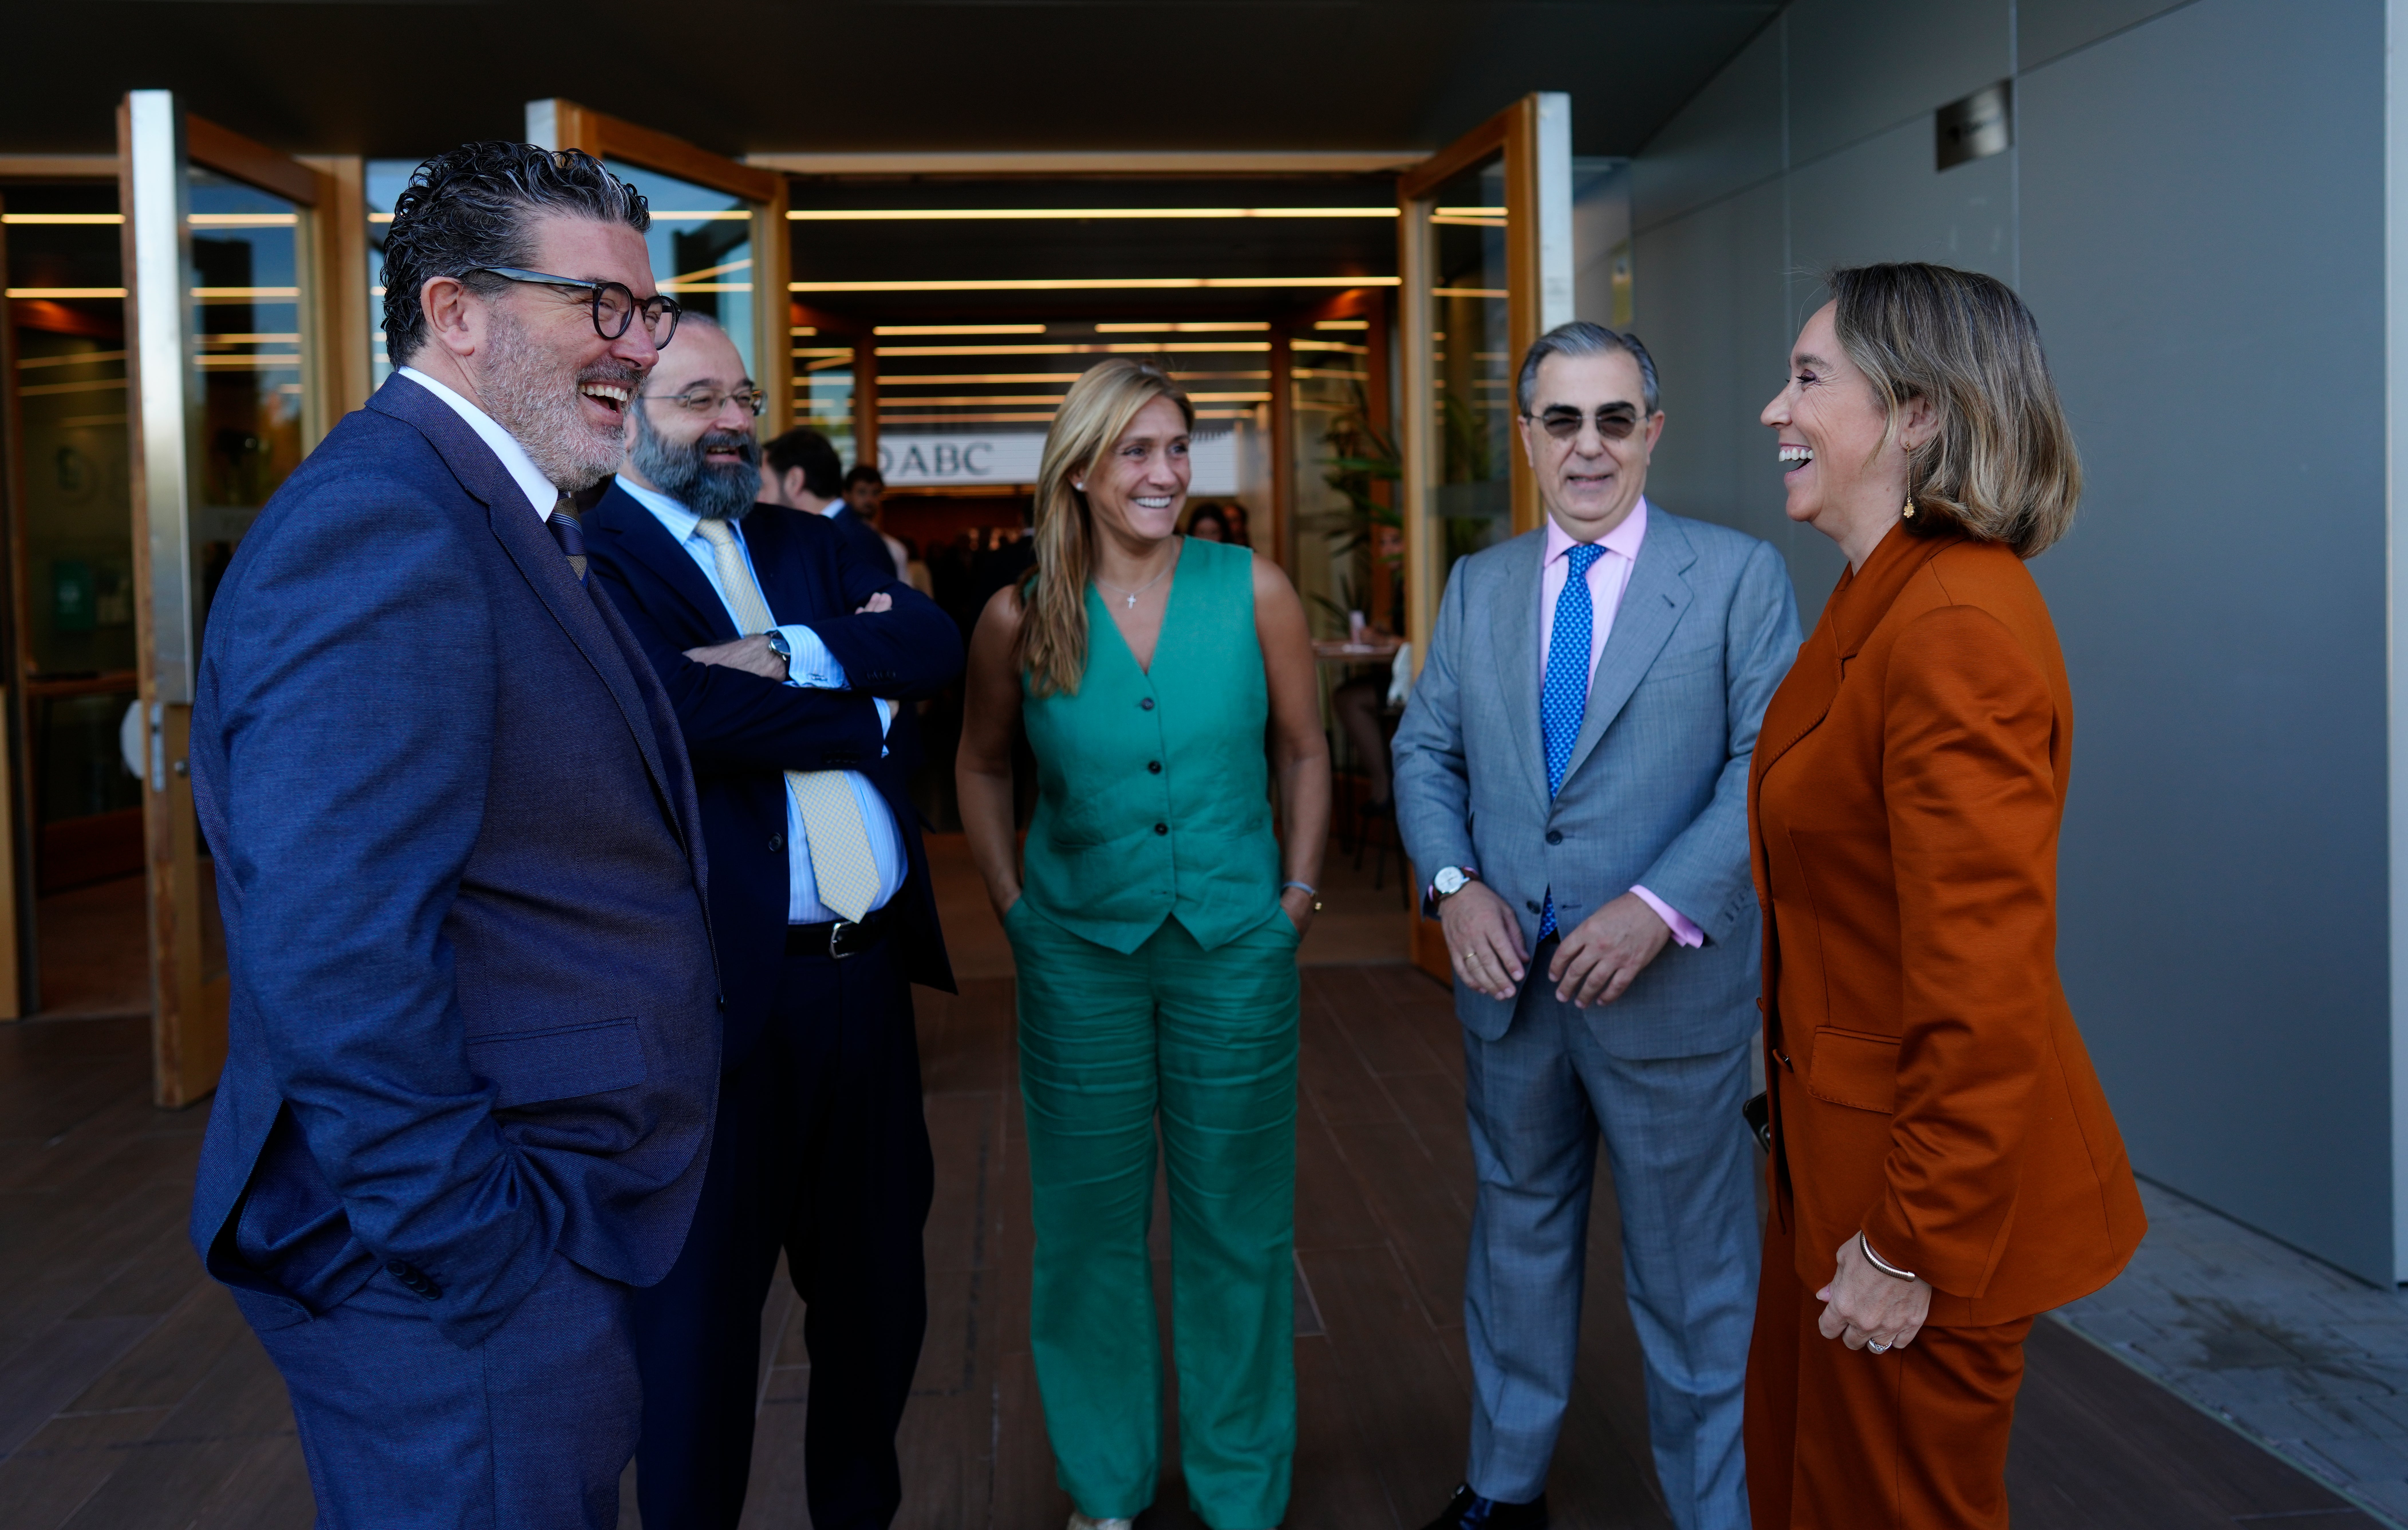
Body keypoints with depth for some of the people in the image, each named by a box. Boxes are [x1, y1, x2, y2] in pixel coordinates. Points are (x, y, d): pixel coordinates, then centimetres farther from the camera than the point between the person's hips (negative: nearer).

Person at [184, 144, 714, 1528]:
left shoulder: (496, 527, 13)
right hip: (460, 1301, -10)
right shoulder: (380, 528, -19)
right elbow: (337, 957, -27)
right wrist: (474, 1257, -21)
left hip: (524, 1247, 10)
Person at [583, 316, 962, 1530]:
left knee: (877, 1288, 19)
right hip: (722, 990, -7)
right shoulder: (586, 555, -6)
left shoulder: (810, 548, 15)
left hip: (867, 974, 7)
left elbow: (936, 645, -1)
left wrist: (791, 654, -16)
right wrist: (861, 691, -7)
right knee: (703, 1308, 9)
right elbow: (686, 712, -21)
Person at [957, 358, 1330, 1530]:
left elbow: (1302, 750, 7)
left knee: (1237, 1222, 10)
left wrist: (1297, 894, 3)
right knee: (1090, 1225, 11)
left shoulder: (1253, 591, -6)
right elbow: (983, 767, 11)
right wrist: (1012, 907, 6)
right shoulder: (1020, 618, -5)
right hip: (1078, 952, 0)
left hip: (1237, 948, 0)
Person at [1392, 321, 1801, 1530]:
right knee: (1515, 1237, 20)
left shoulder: (1738, 576, -5)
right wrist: (1453, 883, -9)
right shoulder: (1478, 586, 8)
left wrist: (1659, 909, -22)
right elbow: (1426, 751, 9)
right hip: (1509, 980, 4)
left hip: (1670, 989, -4)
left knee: (1693, 1277, 9)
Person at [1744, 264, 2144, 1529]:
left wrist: (1915, 1250, -20)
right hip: (1836, 1132, 9)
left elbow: (1984, 993, -27)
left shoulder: (1957, 631, -26)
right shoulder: (1882, 598, 6)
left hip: (1930, 1170, -9)